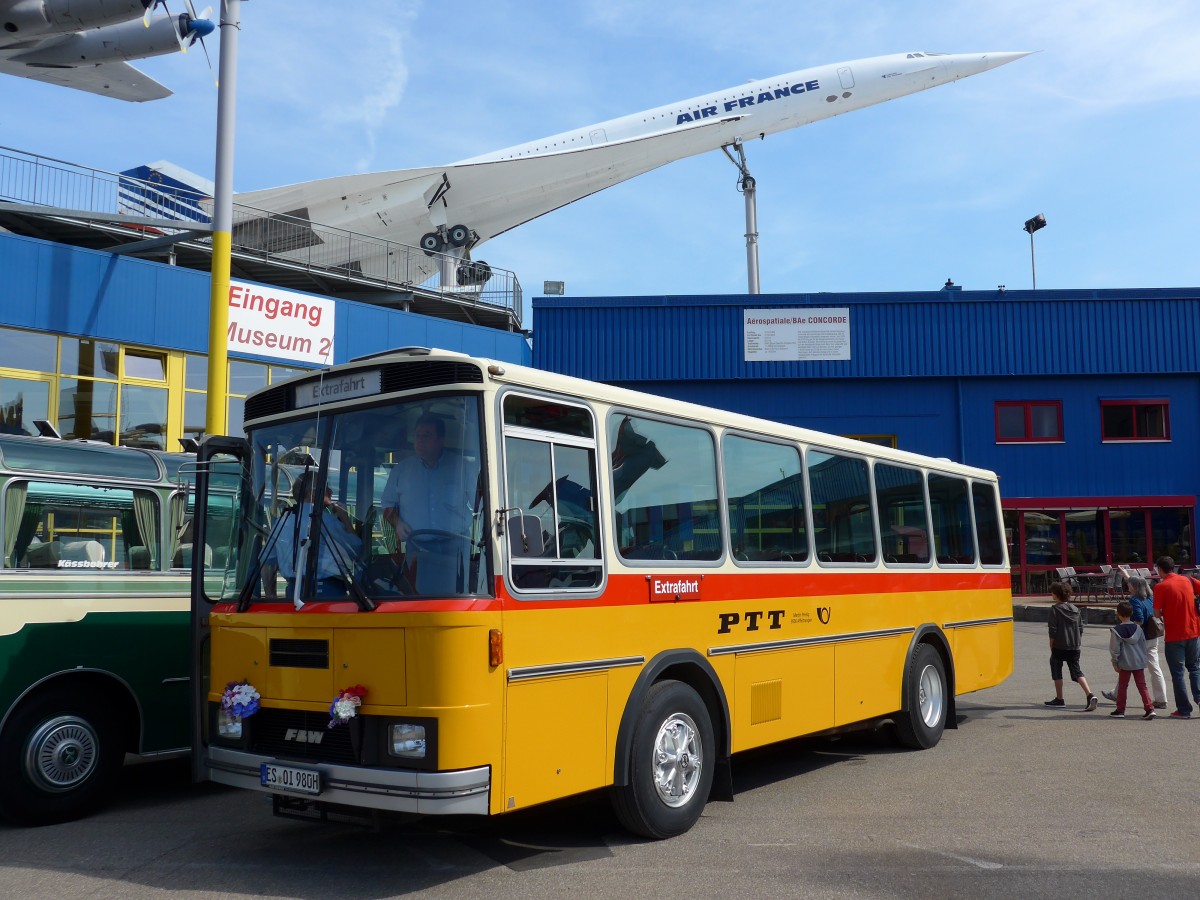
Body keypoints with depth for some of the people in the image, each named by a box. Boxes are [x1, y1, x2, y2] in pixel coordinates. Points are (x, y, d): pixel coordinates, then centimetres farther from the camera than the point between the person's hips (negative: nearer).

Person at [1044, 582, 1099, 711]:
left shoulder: (1055, 609, -11)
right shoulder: (1075, 609, 8)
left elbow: (1053, 630, -12)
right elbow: (1081, 628, 11)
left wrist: (1051, 646, -3)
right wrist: (1078, 642, 19)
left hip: (1059, 647, -5)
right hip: (1074, 647, 5)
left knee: (1056, 671, 10)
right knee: (1076, 671, 6)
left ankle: (1059, 699, 15)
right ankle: (1090, 695, -14)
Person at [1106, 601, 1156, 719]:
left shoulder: (1117, 630, -9)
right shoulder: (1138, 628, 5)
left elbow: (1114, 649, -9)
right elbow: (1143, 645, 11)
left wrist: (1115, 663, 0)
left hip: (1125, 664, -4)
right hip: (1139, 662, 4)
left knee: (1122, 686, 7)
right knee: (1142, 685, 5)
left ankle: (1120, 710, 12)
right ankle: (1149, 708, -5)